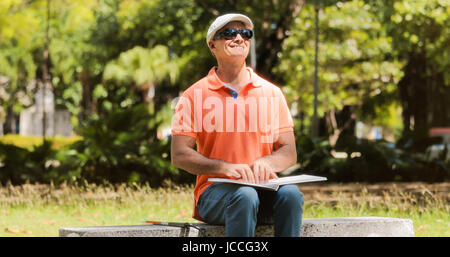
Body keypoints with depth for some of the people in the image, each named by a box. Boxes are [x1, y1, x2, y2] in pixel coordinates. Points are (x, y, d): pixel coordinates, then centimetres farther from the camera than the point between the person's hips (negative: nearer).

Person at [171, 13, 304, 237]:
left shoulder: (272, 93, 14)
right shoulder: (195, 95, 6)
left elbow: (289, 153, 12)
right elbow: (179, 155, -1)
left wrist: (265, 162, -13)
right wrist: (225, 167, -18)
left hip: (263, 188, 3)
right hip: (214, 189, -2)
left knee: (290, 193, -31)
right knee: (245, 196, -36)